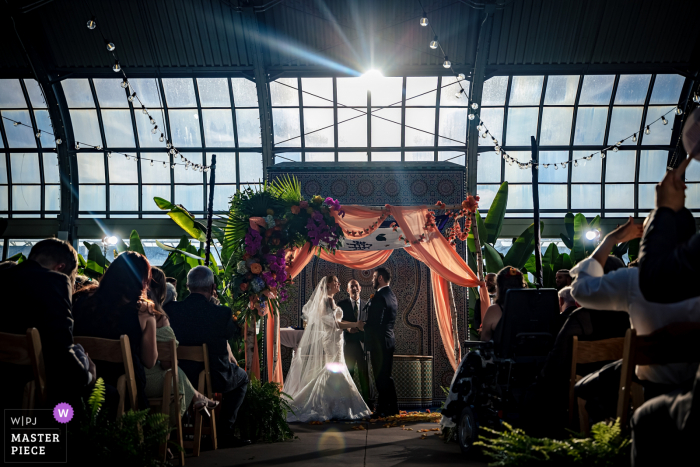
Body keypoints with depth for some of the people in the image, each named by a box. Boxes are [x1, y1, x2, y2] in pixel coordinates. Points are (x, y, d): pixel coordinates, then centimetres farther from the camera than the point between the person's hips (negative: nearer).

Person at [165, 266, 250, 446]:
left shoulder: (170, 309, -10)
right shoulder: (221, 313, -19)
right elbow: (235, 332, 3)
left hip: (178, 377, 5)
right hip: (213, 379, -4)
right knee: (242, 377, 28)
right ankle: (225, 430, 21)